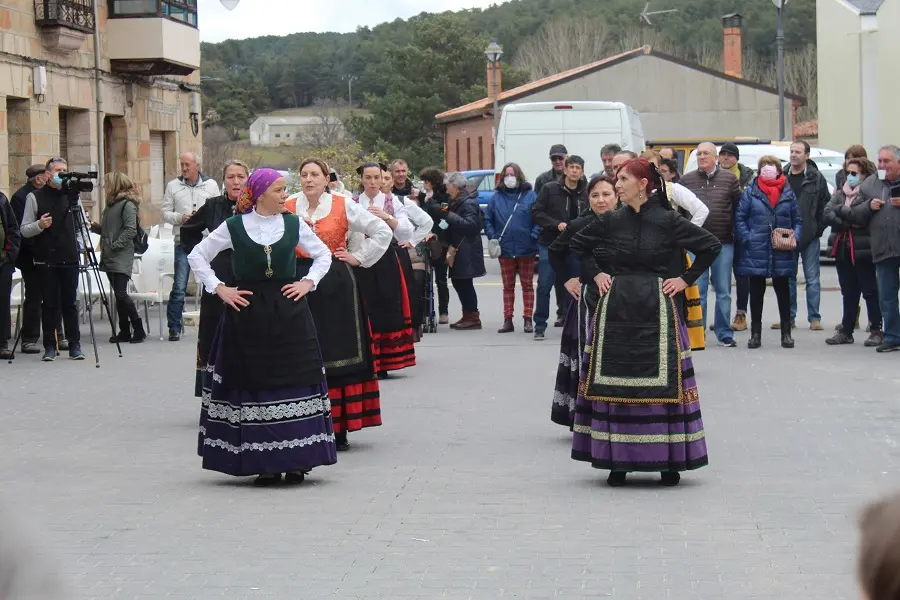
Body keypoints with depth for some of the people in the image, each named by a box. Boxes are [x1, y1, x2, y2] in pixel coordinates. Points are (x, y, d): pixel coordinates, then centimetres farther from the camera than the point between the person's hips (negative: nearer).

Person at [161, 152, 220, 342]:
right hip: (183, 242, -1)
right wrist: (181, 218, -11)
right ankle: (174, 328, 1)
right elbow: (165, 213, 7)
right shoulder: (173, 186, 10)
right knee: (179, 287, -5)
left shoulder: (211, 185, 9)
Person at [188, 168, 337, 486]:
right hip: (248, 314, -2)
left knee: (294, 381, -2)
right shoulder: (234, 226, 0)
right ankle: (264, 462, 4)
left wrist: (308, 282, 4)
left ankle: (296, 460, 3)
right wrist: (219, 288, 0)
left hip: (289, 314, 2)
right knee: (254, 384, -2)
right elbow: (197, 256, 8)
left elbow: (323, 254, 18)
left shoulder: (294, 224, 6)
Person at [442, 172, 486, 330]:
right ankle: (468, 316, 17)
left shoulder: (468, 203, -13)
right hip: (458, 250, 10)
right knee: (458, 282, 11)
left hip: (466, 251, -10)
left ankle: (473, 317, -3)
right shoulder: (457, 202, 17)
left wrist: (449, 216, -26)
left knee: (464, 283, -7)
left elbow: (470, 224, -25)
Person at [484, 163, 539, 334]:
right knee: (508, 286, 8)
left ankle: (528, 319, 10)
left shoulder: (530, 195, -1)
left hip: (526, 249, -2)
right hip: (505, 249, 2)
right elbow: (487, 218, 9)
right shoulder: (497, 197, 5)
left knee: (527, 285, 5)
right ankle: (508, 320, 11)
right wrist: (492, 236, -3)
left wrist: (534, 235, -13)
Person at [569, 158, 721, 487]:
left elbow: (711, 246, 3)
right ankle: (617, 460, 9)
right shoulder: (610, 221, 5)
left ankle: (668, 461, 3)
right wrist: (595, 274, 11)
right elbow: (576, 245, 21)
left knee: (663, 382, -3)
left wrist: (686, 279, 1)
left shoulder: (668, 221, -4)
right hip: (616, 309, 3)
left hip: (657, 310, -3)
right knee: (613, 382, 2)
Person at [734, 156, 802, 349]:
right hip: (756, 252, -1)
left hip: (782, 253, 1)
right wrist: (747, 239, -12)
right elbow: (739, 218, -1)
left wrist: (795, 237, -7)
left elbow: (798, 220, 9)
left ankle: (786, 333, 15)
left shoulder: (788, 193, 6)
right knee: (756, 292, 6)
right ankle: (756, 333, 15)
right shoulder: (751, 192, 1)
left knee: (783, 291, 8)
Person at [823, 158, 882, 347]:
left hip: (862, 250, -6)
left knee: (870, 292, 0)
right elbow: (827, 215, 0)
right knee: (848, 293, 12)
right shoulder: (840, 193, 14)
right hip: (842, 249, 6)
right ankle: (846, 331, 16)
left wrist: (840, 210, -8)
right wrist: (849, 223, -14)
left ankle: (876, 330, 4)